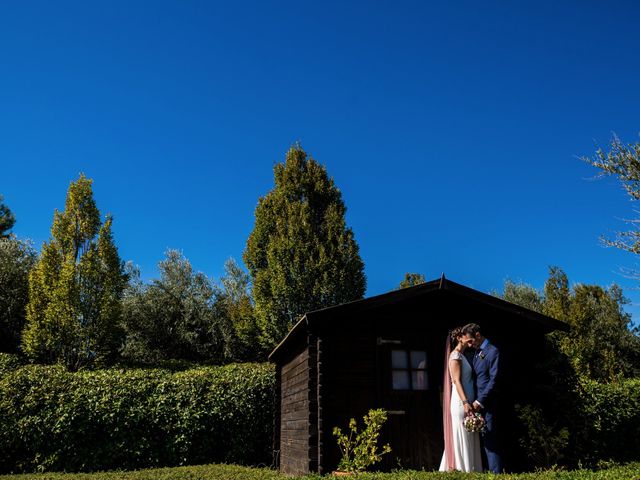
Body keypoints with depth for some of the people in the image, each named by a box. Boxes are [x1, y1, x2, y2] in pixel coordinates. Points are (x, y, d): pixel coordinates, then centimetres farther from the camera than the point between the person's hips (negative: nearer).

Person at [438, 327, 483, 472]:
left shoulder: (461, 356, 18)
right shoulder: (455, 355, -9)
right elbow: (457, 381, -17)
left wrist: (469, 402, 14)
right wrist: (465, 402, -23)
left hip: (465, 401, 9)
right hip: (461, 403, -9)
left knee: (468, 439, 9)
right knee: (462, 439, -6)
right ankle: (463, 471, -3)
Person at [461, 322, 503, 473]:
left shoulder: (493, 351, -9)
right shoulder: (477, 352, 16)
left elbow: (494, 380, -15)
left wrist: (480, 401, -15)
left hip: (488, 403, -8)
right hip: (478, 402, 8)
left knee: (491, 438, -7)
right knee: (486, 439, 10)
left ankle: (496, 472, -2)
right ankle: (492, 470, 16)